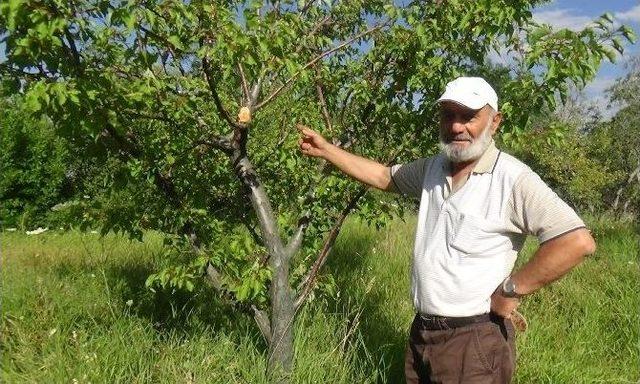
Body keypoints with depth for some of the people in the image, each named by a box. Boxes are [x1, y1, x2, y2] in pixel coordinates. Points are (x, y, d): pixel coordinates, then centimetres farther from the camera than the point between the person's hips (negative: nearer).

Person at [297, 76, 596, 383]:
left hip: (475, 340, -7)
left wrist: (511, 290, -19)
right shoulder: (433, 168, 6)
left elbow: (578, 241, -24)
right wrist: (325, 149, 15)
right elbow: (384, 176, 19)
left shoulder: (513, 179, -17)